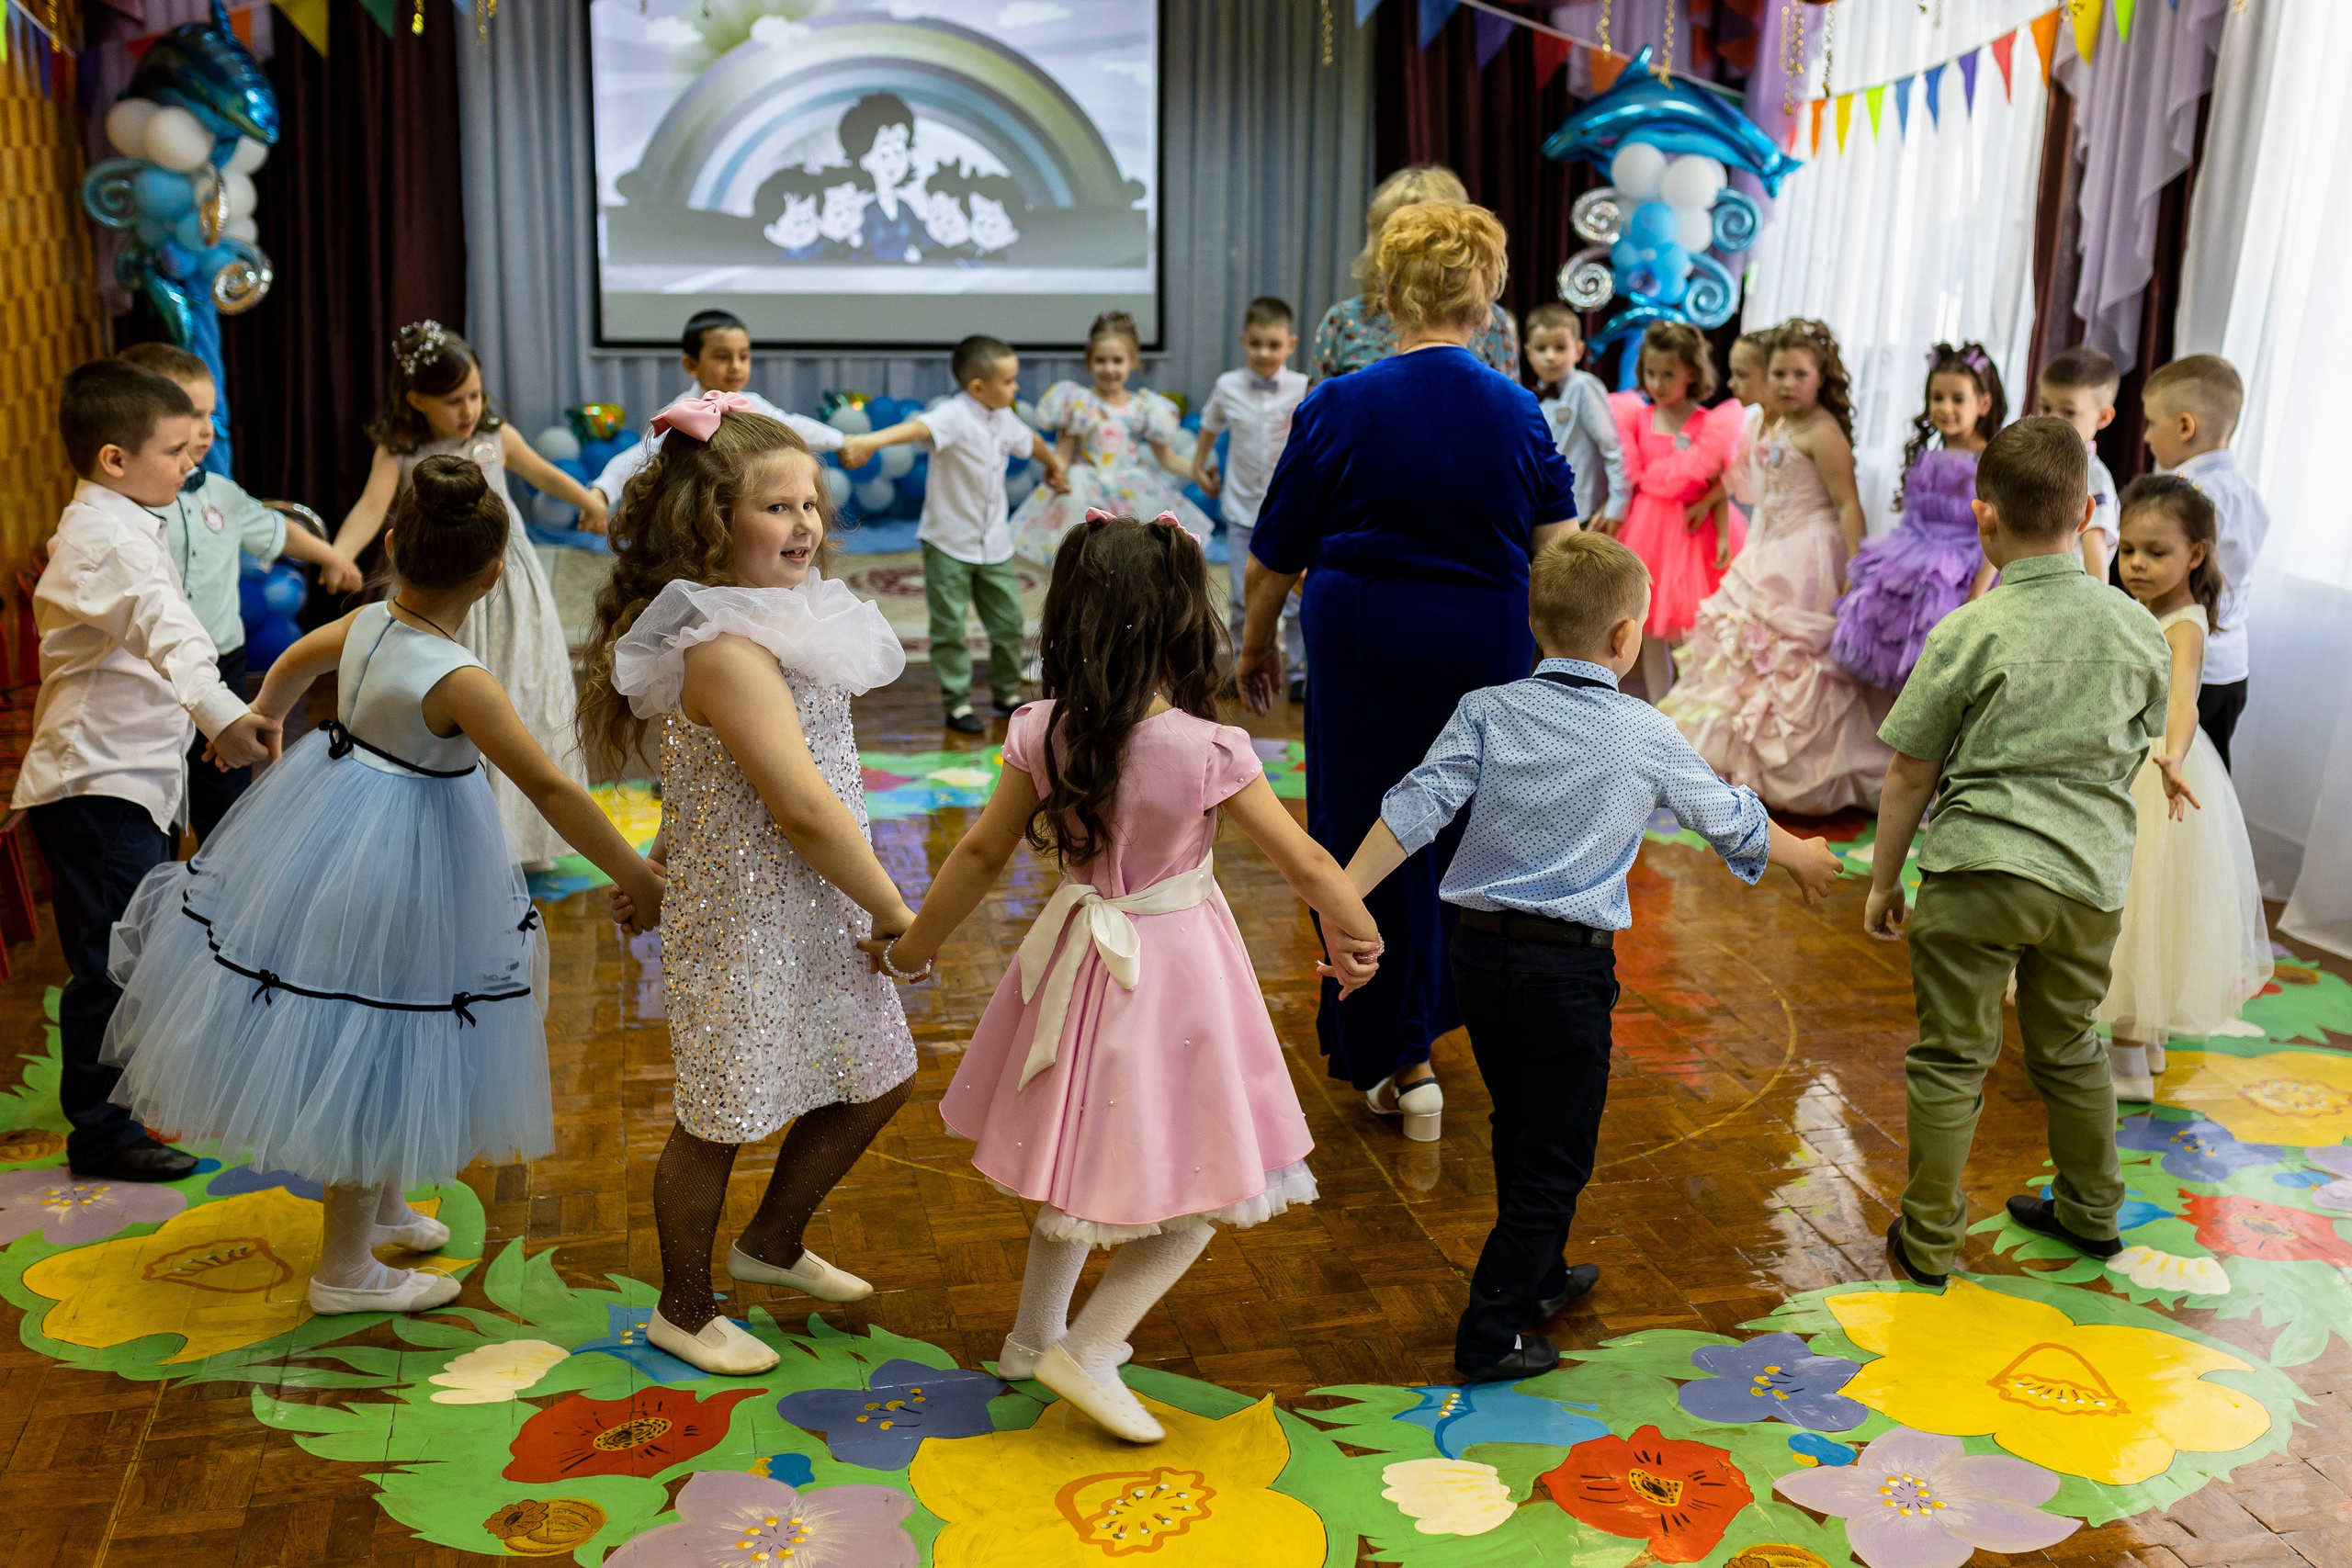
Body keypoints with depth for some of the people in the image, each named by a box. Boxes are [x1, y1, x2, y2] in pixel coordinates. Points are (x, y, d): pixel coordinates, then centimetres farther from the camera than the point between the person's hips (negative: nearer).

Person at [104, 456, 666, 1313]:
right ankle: (345, 1270, 24)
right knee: (379, 1055, 8)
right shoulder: (459, 682, -28)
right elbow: (552, 793, -30)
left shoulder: (365, 623, -5)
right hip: (398, 864, -8)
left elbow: (292, 665, 18)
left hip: (331, 820, 8)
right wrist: (642, 883, -23)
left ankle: (381, 1202, 47)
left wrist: (262, 721, 40)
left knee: (366, 1046, 26)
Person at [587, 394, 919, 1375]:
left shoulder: (774, 623, 7)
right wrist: (896, 914, -17)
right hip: (746, 922, -9)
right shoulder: (728, 652, -25)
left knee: (877, 1077, 19)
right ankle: (684, 1312, 31)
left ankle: (772, 1243, 41)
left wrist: (657, 865, 19)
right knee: (720, 1119, 8)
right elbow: (805, 808, -27)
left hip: (813, 912, 9)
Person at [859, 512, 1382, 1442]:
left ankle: (1035, 1333, 39)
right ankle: (1086, 1352, 10)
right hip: (1177, 973, -5)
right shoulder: (1209, 752, -22)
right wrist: (1357, 936, 8)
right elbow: (1306, 862, -12)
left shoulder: (1043, 738, -11)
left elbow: (980, 858, 0)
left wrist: (910, 950, 15)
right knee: (1205, 1184, 12)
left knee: (1084, 1158, 24)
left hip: (1081, 959, 5)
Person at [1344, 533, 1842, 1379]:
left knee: (1518, 1128, 22)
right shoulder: (1646, 735, -4)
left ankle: (1539, 1278, 42)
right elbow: (1729, 818, 11)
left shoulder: (1487, 711, -1)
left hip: (1480, 951, 4)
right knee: (1554, 1156, 8)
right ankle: (1491, 1334, 9)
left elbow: (1416, 806, -12)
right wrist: (1800, 854, 29)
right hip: (1570, 964, -4)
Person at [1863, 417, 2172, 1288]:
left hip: (1978, 867, -5)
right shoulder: (2138, 627, 1)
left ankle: (1929, 1241, 16)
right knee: (2070, 1048, 23)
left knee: (1951, 1059, 7)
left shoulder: (1968, 634, -12)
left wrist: (1883, 882, 4)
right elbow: (2143, 747, 15)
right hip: (2091, 875, 5)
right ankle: (2090, 1212, 38)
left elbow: (1908, 773, -7)